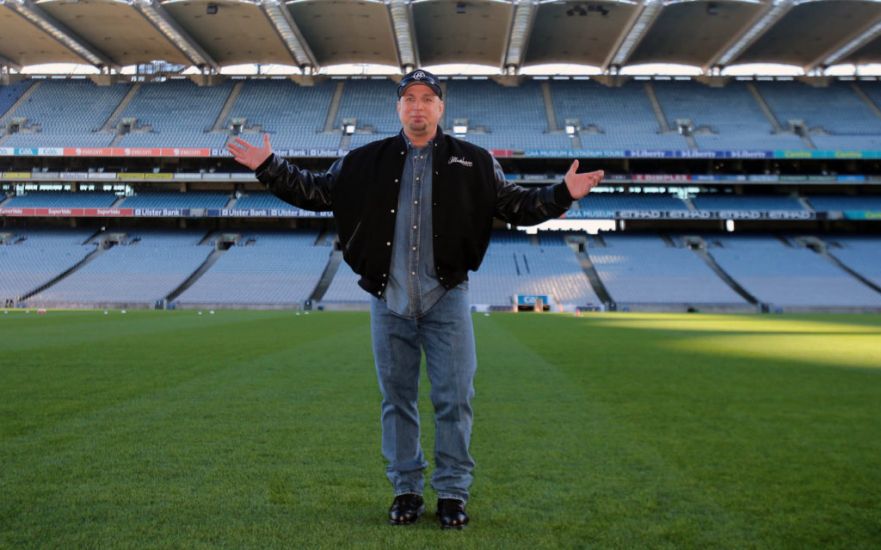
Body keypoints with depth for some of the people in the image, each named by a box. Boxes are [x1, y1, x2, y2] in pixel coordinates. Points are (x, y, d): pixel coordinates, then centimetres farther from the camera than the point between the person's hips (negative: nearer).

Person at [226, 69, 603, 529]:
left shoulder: (473, 162, 6)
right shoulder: (366, 162, 7)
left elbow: (517, 206, 8)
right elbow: (316, 192, 11)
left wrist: (563, 194, -6)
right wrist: (269, 167, 2)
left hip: (446, 298, -1)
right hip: (389, 300, 1)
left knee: (454, 397, 0)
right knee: (397, 398, 9)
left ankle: (452, 492, 15)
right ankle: (406, 490, 23)